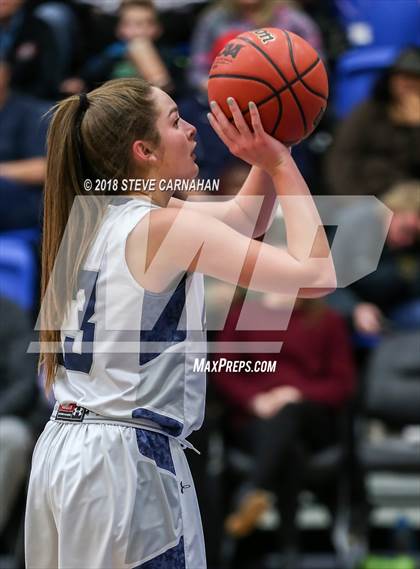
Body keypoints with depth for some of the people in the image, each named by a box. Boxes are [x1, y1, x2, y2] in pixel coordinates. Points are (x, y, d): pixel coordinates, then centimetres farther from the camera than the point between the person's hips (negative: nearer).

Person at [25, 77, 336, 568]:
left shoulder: (96, 216, 12)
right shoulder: (164, 225, -13)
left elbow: (241, 219, 25)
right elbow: (316, 276, -16)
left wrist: (267, 161, 11)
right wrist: (282, 165, -8)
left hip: (63, 449, 9)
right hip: (126, 459, -9)